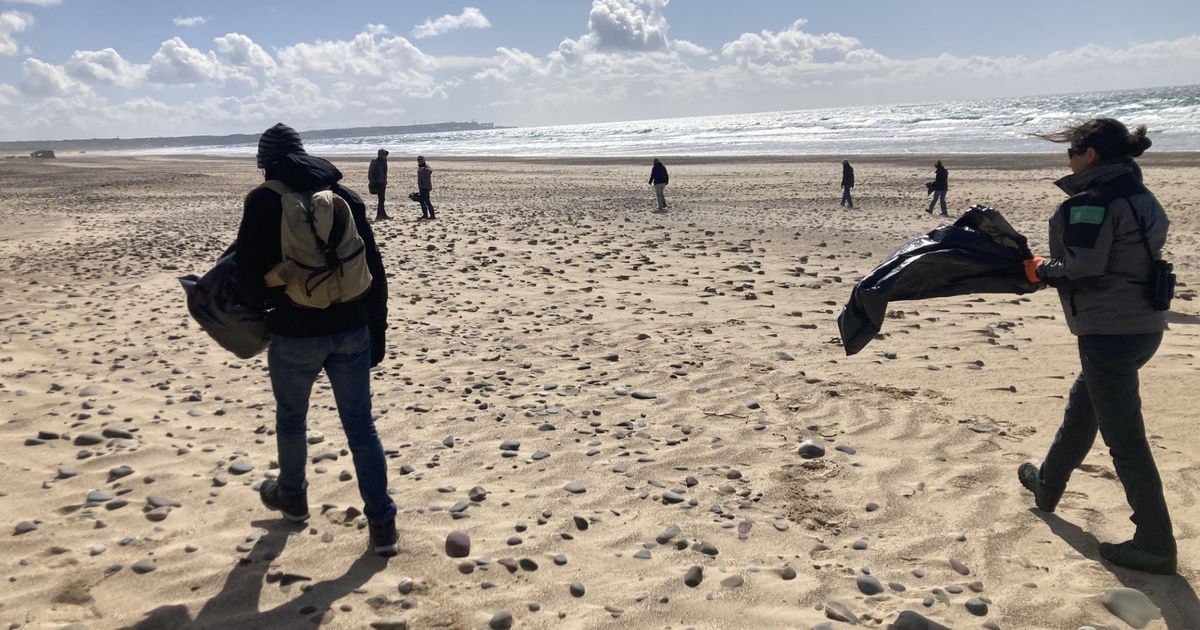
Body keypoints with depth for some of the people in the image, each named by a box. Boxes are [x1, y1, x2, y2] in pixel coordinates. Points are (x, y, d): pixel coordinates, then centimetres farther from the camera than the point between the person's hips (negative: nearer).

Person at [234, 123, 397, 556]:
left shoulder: (264, 200, -5)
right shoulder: (346, 196, 6)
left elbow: (248, 269, -9)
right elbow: (375, 271, 6)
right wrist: (376, 331, 12)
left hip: (294, 333, -3)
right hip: (351, 331, 3)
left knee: (291, 419, 20)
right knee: (361, 425, 7)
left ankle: (292, 497, 41)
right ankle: (381, 522, 6)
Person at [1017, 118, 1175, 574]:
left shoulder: (1091, 202, -17)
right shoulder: (1140, 197, 13)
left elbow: (1080, 270, -22)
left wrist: (1040, 269, -3)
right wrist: (1051, 267, 11)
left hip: (1110, 331, -10)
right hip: (1145, 325, 10)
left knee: (1124, 437, -2)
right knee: (1081, 408, 25)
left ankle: (1155, 544, 5)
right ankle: (1048, 485, 44)